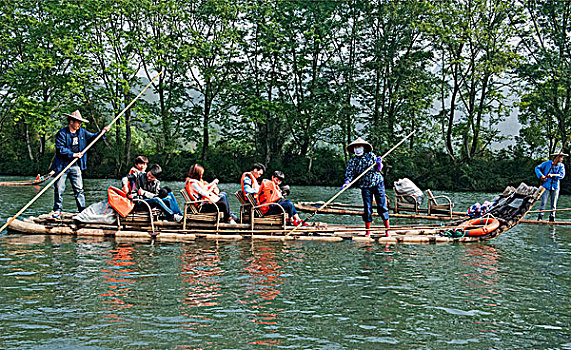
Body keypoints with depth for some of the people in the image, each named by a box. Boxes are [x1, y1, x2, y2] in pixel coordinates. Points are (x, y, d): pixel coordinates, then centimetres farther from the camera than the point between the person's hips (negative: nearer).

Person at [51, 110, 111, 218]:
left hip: (75, 166, 5)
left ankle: (83, 210, 8)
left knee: (79, 189, 5)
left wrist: (103, 131, 5)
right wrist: (73, 155, -20)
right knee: (59, 189, 1)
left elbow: (93, 137, 20)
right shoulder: (62, 133, -10)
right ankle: (57, 210, 13)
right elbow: (60, 149, -15)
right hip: (62, 165, -4)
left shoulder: (82, 132, 8)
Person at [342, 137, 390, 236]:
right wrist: (347, 182, -22)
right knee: (367, 209, -2)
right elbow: (349, 174, -3)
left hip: (378, 183, 0)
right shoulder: (352, 161, 4)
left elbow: (379, 169, 4)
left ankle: (388, 230, 4)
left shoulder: (371, 155, 3)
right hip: (365, 187, 0)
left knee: (382, 207, -2)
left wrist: (379, 164, -18)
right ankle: (368, 232, 8)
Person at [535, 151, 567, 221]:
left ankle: (552, 217, 11)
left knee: (554, 203, 3)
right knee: (543, 202, -6)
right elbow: (537, 168, 3)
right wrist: (541, 175, -13)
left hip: (555, 187, 2)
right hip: (546, 186, -2)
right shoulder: (547, 163, 0)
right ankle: (540, 216, 1)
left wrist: (552, 175, -23)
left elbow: (562, 175, -9)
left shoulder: (561, 166, 4)